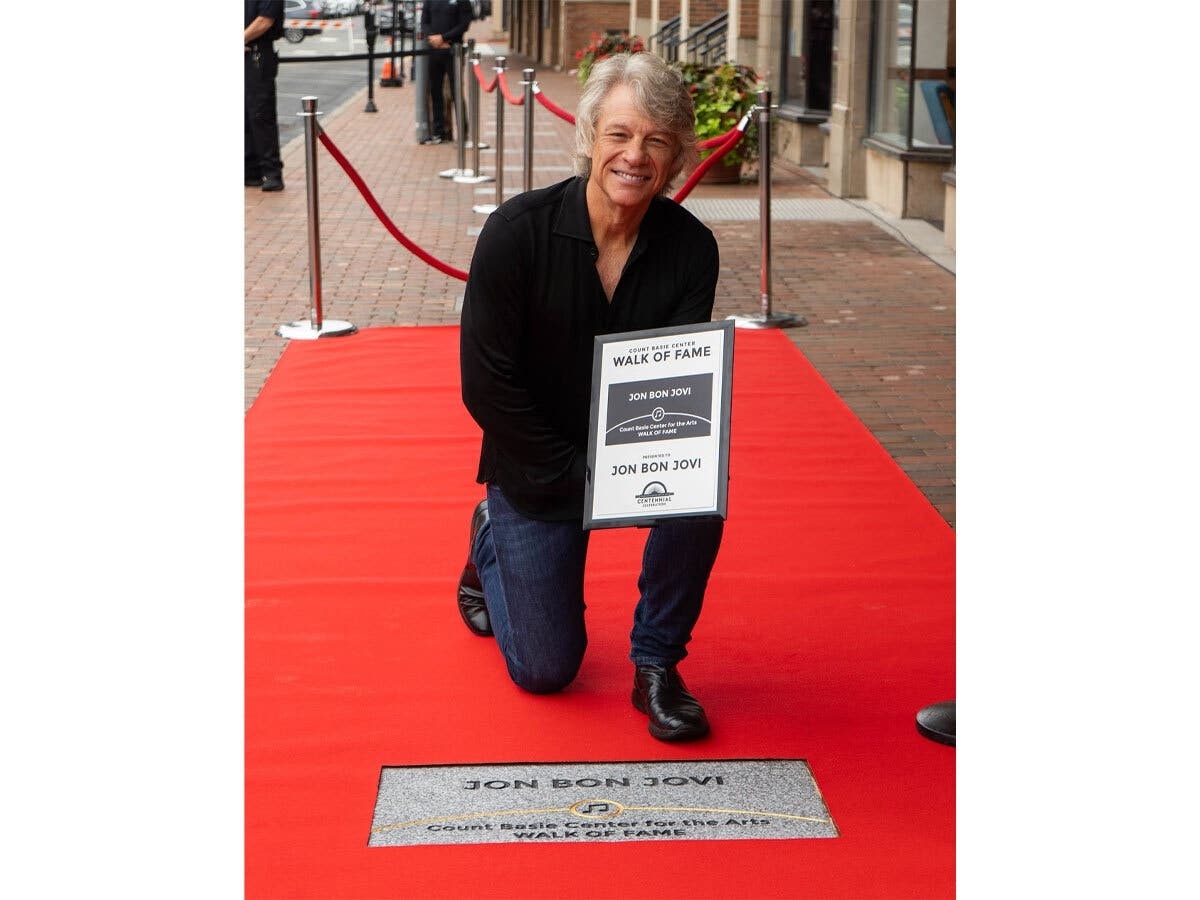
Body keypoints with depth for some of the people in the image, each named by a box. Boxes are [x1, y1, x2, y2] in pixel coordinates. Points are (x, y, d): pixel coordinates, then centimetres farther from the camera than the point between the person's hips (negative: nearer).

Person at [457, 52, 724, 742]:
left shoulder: (691, 247, -13)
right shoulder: (517, 231, -20)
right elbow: (486, 386, -18)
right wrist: (579, 475, -20)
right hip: (538, 468, -1)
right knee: (546, 670, 2)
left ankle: (657, 665, -10)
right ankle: (492, 541, 34)